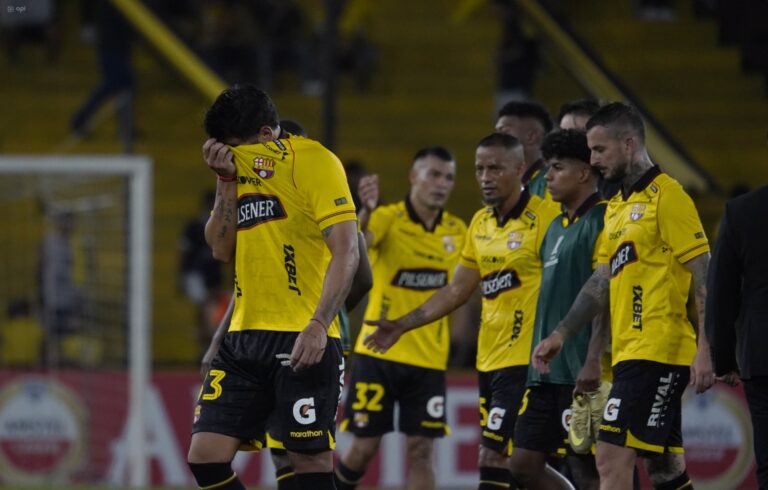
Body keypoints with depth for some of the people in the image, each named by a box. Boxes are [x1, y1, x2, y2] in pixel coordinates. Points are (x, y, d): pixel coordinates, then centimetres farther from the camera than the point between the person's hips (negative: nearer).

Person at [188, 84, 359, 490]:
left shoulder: (313, 161, -6)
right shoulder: (241, 169, 15)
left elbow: (346, 252, -13)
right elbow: (222, 249, 11)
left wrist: (318, 326, -23)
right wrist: (226, 179, -1)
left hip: (302, 341, -7)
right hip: (244, 336, 7)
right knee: (205, 457, -1)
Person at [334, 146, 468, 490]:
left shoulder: (457, 230, 6)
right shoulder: (388, 218, -9)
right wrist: (365, 212, -51)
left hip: (429, 359, 3)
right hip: (378, 354, -3)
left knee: (421, 450, -1)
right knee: (364, 447, 0)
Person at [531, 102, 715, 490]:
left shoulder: (666, 196, -8)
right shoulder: (617, 207, 19)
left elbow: (704, 275, -12)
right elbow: (601, 282, 22)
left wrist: (705, 349, -19)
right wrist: (561, 334, 13)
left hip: (656, 353, -9)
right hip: (629, 354, 9)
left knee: (611, 458, -14)